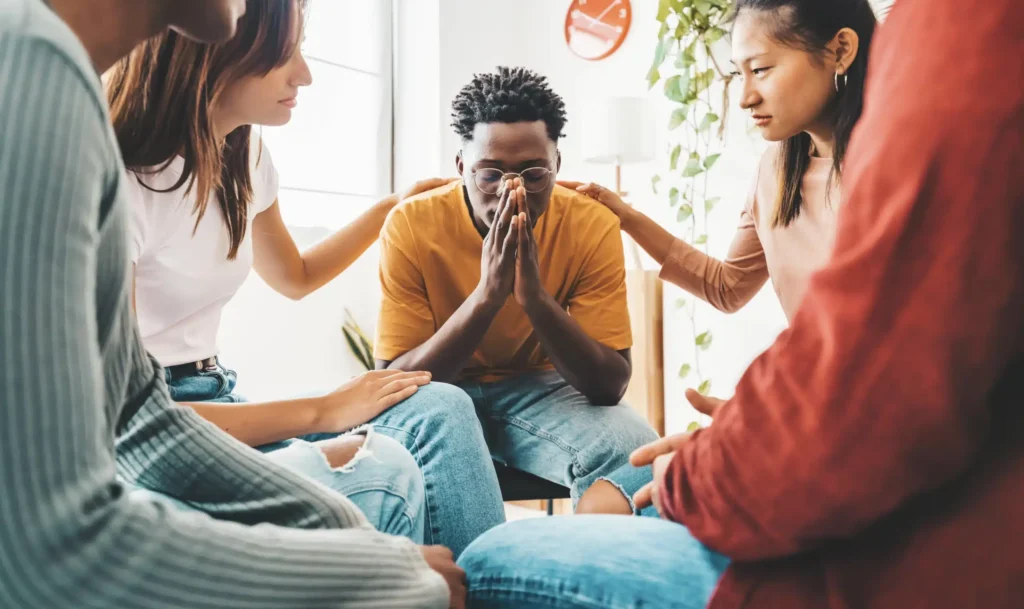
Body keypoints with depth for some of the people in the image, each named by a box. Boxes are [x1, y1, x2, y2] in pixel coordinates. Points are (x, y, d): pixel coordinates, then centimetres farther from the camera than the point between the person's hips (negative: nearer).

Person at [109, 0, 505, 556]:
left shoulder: (244, 156, 6)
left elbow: (294, 277, 28)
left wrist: (393, 207, 22)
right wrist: (324, 411, -20)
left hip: (212, 401, 8)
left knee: (439, 413, -15)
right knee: (380, 472, -29)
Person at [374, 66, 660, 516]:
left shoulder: (592, 227, -14)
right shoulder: (412, 225, -17)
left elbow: (610, 385, -16)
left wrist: (536, 298, -32)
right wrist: (486, 294, -32)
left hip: (541, 392, 1)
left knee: (632, 446, -30)